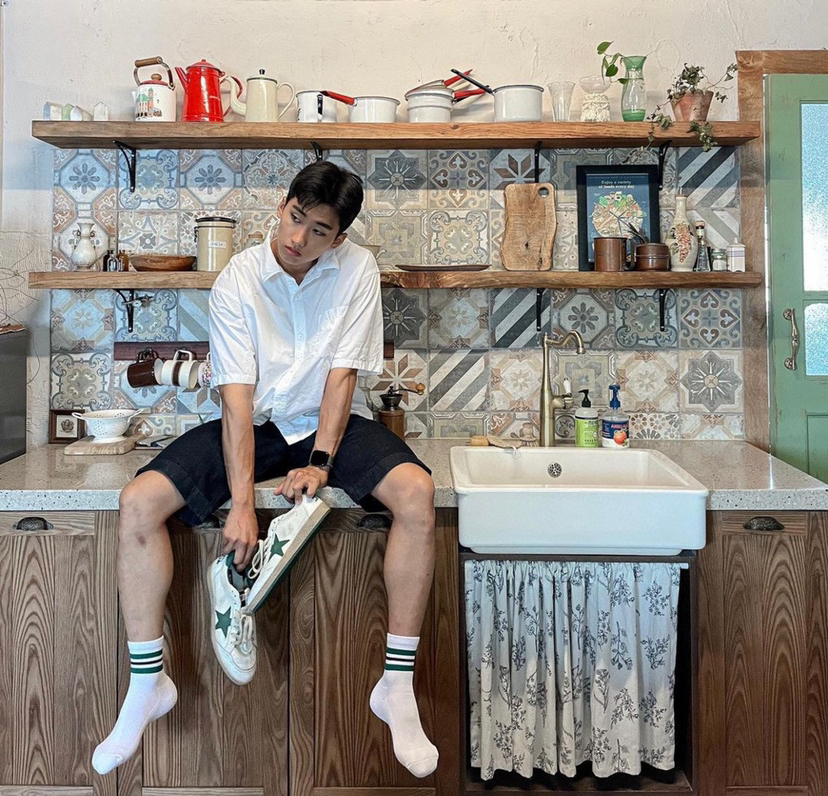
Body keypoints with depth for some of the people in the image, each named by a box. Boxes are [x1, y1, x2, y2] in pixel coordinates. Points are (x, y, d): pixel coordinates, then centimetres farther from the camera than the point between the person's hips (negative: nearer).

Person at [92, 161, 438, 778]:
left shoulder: (357, 269, -7)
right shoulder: (238, 281, -10)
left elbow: (342, 373, -10)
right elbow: (238, 397, -18)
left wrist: (319, 463, -22)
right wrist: (242, 504, -25)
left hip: (331, 423, 0)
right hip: (257, 423, 1)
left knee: (417, 492, -29)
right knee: (140, 501, -19)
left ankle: (397, 687, -18)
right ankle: (148, 684, -2)